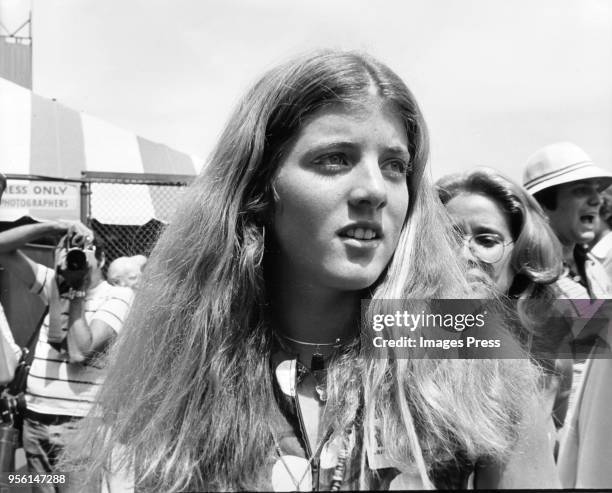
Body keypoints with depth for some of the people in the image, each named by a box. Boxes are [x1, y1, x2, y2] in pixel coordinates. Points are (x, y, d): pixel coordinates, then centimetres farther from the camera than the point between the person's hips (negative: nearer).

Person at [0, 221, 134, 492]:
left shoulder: (118, 296, -8)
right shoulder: (53, 284, 9)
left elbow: (79, 351, -19)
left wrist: (77, 295, -10)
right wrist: (52, 227, -6)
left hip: (78, 424, -5)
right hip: (34, 418, 6)